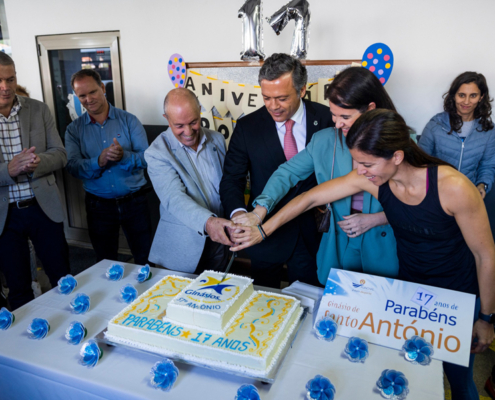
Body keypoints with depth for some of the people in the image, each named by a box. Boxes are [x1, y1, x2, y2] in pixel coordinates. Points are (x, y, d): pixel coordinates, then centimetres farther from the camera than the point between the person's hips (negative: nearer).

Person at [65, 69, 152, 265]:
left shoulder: (128, 120, -1)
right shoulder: (74, 129, 3)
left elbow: (146, 158, -11)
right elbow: (73, 167, -9)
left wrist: (124, 156, -30)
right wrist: (99, 161, -27)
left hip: (134, 202, -1)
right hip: (98, 204, 2)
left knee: (145, 259, 8)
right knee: (105, 262, 17)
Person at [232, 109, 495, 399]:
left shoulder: (453, 187, -29)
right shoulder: (370, 178, -20)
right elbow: (311, 198, -11)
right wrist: (263, 230, -10)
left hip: (457, 298, -3)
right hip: (409, 289, 3)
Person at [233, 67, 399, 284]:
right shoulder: (324, 140, -6)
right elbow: (288, 172, -5)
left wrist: (373, 219, -18)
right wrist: (259, 211, -19)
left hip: (385, 249, -2)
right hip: (339, 248, 2)